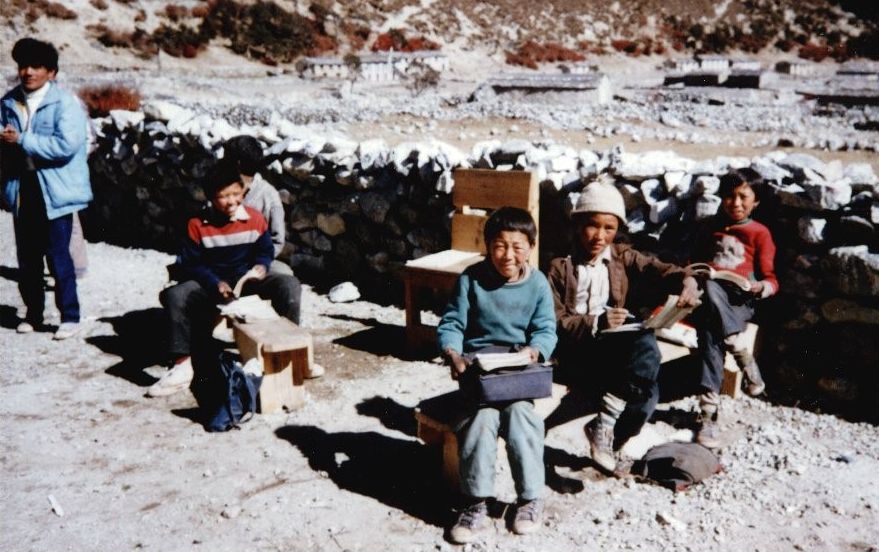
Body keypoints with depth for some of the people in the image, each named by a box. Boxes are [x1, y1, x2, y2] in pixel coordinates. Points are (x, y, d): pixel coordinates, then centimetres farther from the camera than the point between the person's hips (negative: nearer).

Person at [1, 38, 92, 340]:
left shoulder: (65, 102, -10)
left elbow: (67, 145, -22)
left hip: (54, 190, -6)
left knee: (58, 255, -4)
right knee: (27, 256, 13)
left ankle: (70, 316, 7)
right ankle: (33, 313, 27)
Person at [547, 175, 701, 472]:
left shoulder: (624, 257, 14)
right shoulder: (559, 266, 2)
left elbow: (659, 270, -3)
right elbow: (554, 322, -6)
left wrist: (686, 281, -25)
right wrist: (595, 323, -22)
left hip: (617, 346, 4)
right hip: (576, 350, -4)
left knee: (645, 392, -27)